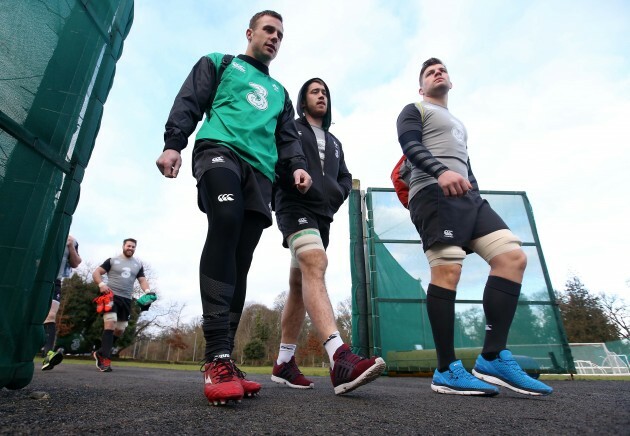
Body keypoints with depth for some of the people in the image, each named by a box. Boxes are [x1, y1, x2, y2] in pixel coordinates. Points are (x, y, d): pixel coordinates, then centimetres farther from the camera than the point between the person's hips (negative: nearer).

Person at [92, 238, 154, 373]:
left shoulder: (138, 264, 13)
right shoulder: (112, 260, 4)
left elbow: (142, 280, 10)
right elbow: (96, 273, 4)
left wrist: (148, 291, -10)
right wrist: (101, 284, -16)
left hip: (126, 299, 5)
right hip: (111, 296, -5)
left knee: (120, 330, 9)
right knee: (110, 324, -19)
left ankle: (100, 353, 27)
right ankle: (106, 359, -17)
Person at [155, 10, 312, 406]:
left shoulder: (279, 92, 35)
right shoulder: (219, 64, 24)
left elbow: (288, 136, 25)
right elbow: (189, 103, 12)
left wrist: (297, 165, 4)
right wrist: (173, 144, -5)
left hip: (260, 170, 4)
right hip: (220, 150, -4)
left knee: (240, 262, -8)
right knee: (225, 223, -31)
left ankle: (222, 358, -6)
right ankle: (217, 355, -31)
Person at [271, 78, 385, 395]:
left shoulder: (334, 142, 29)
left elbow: (345, 177, 22)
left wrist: (337, 194, 1)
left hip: (322, 216, 6)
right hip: (296, 208, -6)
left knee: (300, 285, 5)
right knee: (315, 265, -30)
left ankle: (284, 363, 13)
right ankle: (340, 359, -43)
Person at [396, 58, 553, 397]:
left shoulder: (458, 125, 38)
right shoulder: (414, 111, 15)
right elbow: (410, 146, -5)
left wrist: (476, 196, 20)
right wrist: (441, 171, -24)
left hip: (468, 196, 7)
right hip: (433, 192, -7)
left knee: (513, 257, -9)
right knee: (447, 269, -19)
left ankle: (493, 359, -8)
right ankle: (447, 371, -12)